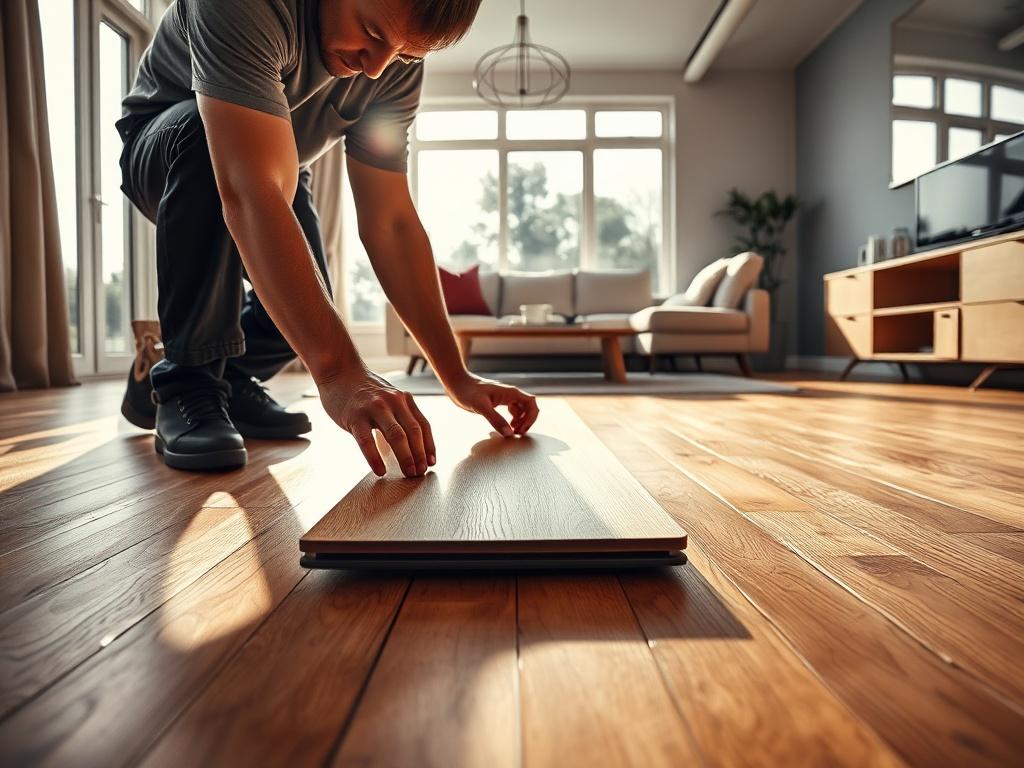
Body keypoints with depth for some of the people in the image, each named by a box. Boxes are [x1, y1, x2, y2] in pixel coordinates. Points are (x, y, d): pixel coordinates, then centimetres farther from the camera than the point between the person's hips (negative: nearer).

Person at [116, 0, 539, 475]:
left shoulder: (396, 67, -19)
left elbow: (390, 222, -23)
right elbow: (248, 191, -49)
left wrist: (456, 377, -28)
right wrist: (338, 370, -59)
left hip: (272, 172, 4)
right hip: (163, 145, -3)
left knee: (307, 309, -20)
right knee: (205, 137, -38)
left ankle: (228, 380, 12)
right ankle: (187, 382, -24)